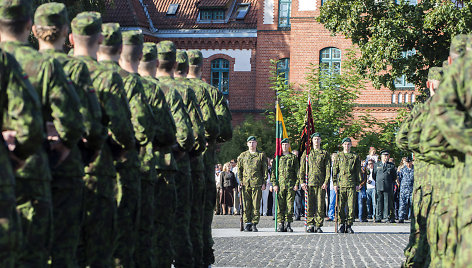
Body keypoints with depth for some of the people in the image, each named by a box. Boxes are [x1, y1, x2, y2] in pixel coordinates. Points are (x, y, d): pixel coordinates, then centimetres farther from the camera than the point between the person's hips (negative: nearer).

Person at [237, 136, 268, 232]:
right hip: (246, 184, 2)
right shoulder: (243, 155, 14)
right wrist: (240, 181, 5)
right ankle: (248, 224, 5)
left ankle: (254, 224, 2)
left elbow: (265, 170, 7)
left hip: (257, 184, -2)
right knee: (246, 205, 0)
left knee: (256, 205, -3)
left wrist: (264, 183, -1)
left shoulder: (261, 155, 8)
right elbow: (239, 169, 16)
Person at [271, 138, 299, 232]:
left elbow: (297, 172, 7)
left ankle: (288, 224, 4)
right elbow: (273, 172, 7)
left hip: (291, 185, 0)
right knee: (280, 205, -2)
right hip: (280, 185, 0)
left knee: (290, 205, -1)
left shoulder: (293, 157, 9)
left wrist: (296, 184, -2)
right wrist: (274, 184, -3)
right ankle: (280, 224, 1)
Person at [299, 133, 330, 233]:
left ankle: (318, 226, 4)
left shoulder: (325, 153, 9)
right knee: (309, 205, -2)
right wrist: (302, 181, -2)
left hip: (321, 183, 0)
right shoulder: (306, 153, 11)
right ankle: (310, 225, 5)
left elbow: (328, 169, 4)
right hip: (309, 183, 1)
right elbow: (302, 168, 9)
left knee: (320, 206, -2)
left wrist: (326, 182, -8)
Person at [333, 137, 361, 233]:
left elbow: (358, 171, 11)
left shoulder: (355, 157, 11)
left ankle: (349, 225, 3)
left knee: (351, 206, -3)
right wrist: (335, 183, 0)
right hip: (341, 184, 0)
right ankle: (342, 225, 8)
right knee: (341, 206, -1)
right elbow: (335, 171, 9)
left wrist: (358, 184, 4)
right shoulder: (338, 156, 10)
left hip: (352, 185, 0)